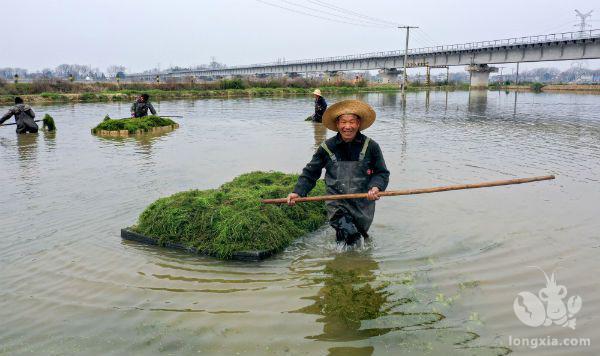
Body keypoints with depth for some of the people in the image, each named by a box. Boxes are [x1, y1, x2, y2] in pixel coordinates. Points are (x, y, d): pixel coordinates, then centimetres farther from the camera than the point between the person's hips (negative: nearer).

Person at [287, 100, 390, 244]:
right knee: (349, 234, -21)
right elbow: (310, 173, 7)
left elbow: (382, 173, 3)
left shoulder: (370, 146, -3)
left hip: (363, 204, 2)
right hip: (337, 204, -1)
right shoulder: (327, 147, -2)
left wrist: (376, 187, -18)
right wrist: (297, 192, -6)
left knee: (360, 236, 17)